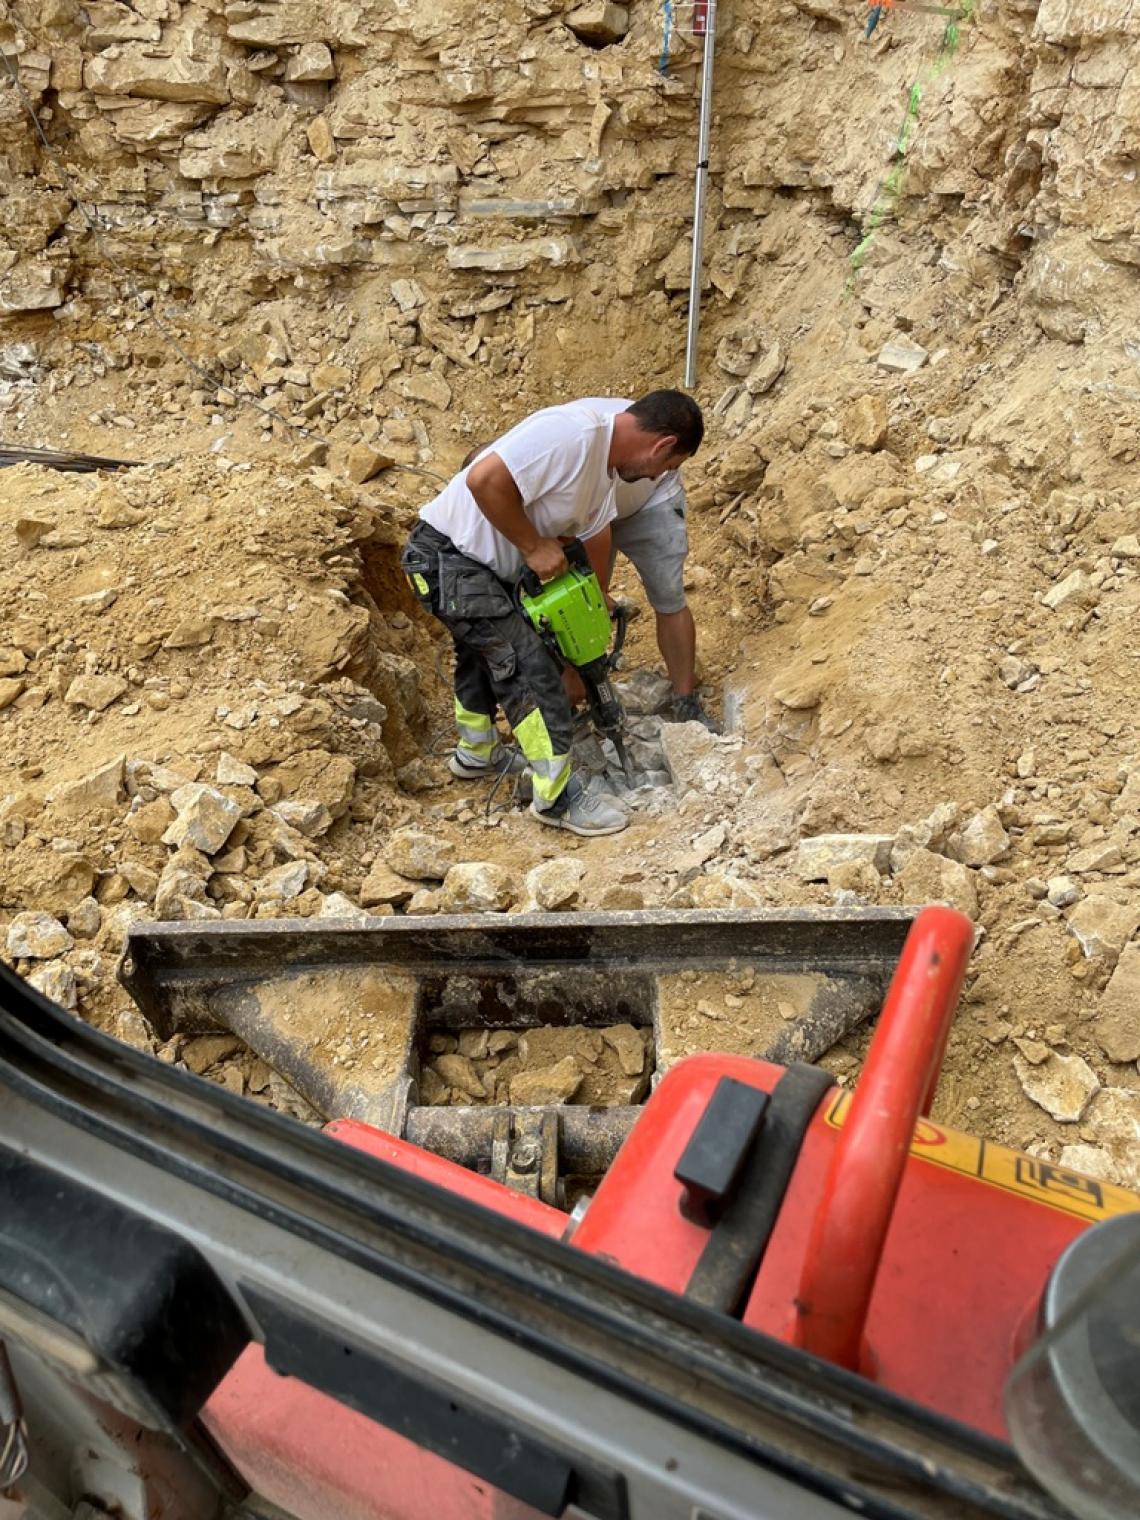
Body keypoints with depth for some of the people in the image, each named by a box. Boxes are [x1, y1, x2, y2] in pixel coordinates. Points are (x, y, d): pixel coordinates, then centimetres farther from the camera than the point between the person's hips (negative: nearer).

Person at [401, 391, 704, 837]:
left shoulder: (604, 466, 8)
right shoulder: (573, 433, -23)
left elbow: (590, 539, 15)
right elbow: (484, 479, -31)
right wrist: (535, 547, -21)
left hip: (483, 564, 11)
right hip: (448, 558, -10)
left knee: (484, 650, 28)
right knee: (529, 668, -8)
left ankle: (476, 752, 50)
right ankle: (557, 797, 5)